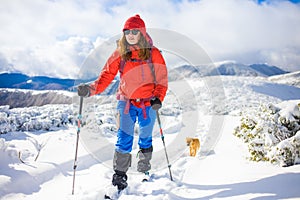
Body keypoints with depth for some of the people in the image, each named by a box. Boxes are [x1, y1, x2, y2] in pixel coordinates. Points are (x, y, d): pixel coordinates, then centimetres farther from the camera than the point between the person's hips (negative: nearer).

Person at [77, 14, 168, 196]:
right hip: (126, 102, 0)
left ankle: (144, 171, 34)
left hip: (148, 103, 0)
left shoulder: (153, 53, -4)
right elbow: (107, 75, -8)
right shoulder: (120, 54, -1)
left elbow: (162, 79, -1)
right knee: (124, 139, -7)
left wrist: (158, 99, -16)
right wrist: (91, 89, -24)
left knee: (145, 140, 13)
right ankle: (120, 176, 6)